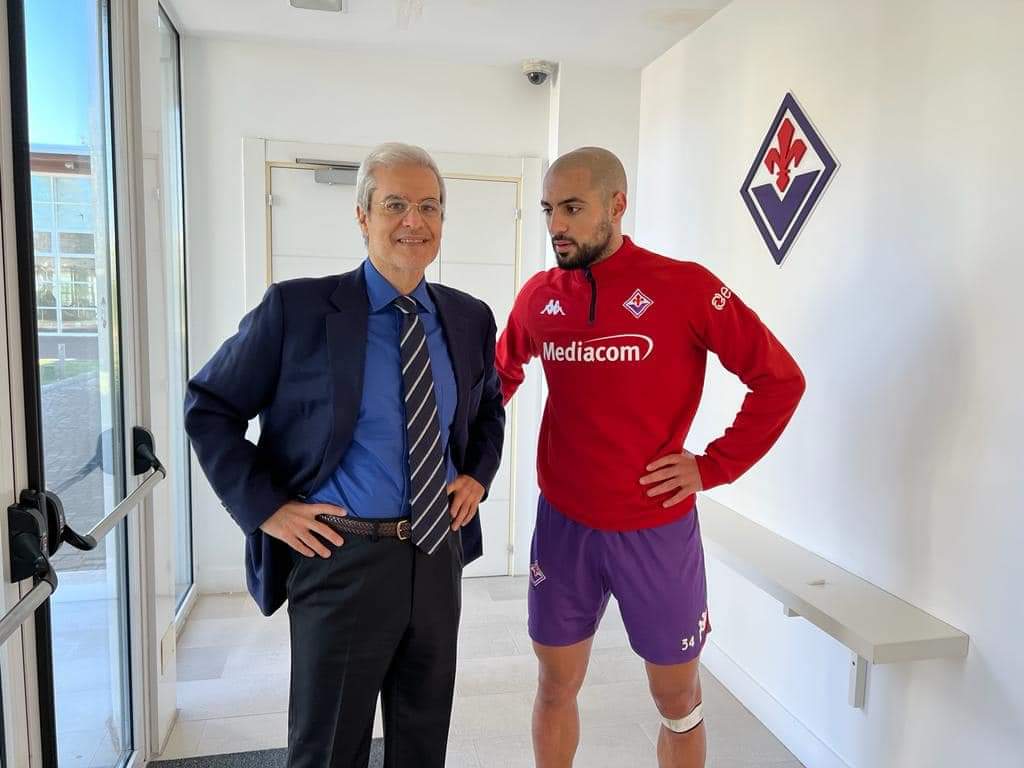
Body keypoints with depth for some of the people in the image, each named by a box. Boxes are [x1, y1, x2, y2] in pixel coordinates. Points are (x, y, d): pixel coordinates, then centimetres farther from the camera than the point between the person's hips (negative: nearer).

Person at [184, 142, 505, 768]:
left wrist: (478, 475, 5)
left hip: (439, 552, 4)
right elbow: (208, 407, -3)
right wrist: (265, 507, -10)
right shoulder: (297, 307, -11)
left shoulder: (470, 318, 3)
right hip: (341, 557, -4)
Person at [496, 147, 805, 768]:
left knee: (678, 701, 15)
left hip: (657, 531, -2)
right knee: (556, 687, 18)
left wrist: (714, 467, -10)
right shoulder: (539, 295, 0)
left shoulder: (685, 287, -11)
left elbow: (781, 380, -7)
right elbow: (503, 376, 18)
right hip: (562, 525, 3)